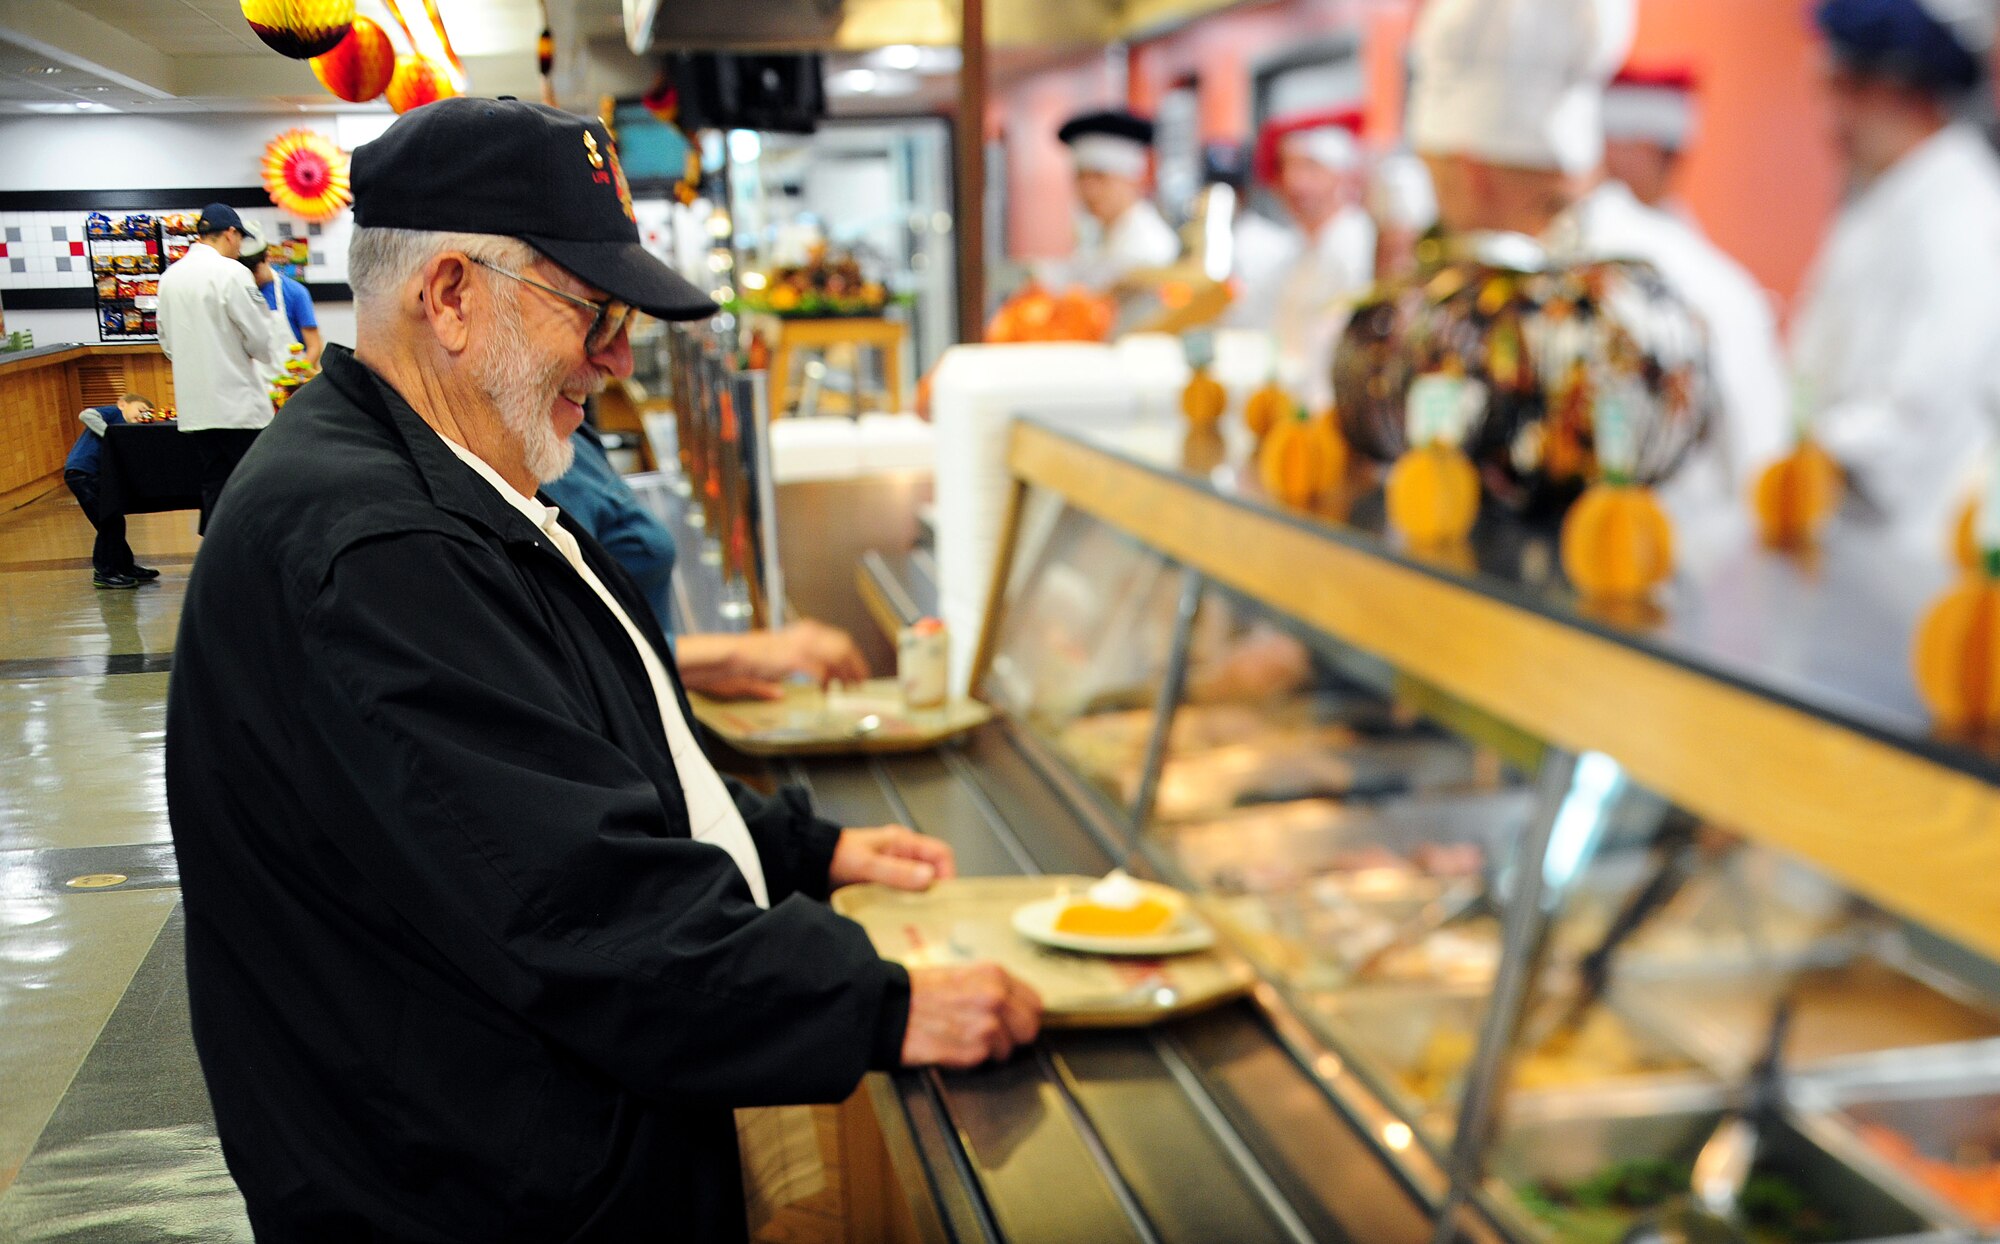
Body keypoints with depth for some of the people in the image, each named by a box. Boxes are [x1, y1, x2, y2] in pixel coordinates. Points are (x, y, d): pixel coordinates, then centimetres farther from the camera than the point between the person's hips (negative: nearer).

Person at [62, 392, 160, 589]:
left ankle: (126, 567, 29)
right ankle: (104, 573, 1)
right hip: (81, 472, -9)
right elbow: (86, 415, -19)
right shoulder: (114, 413, -2)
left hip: (95, 476, 9)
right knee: (110, 523, -7)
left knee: (112, 523, 17)